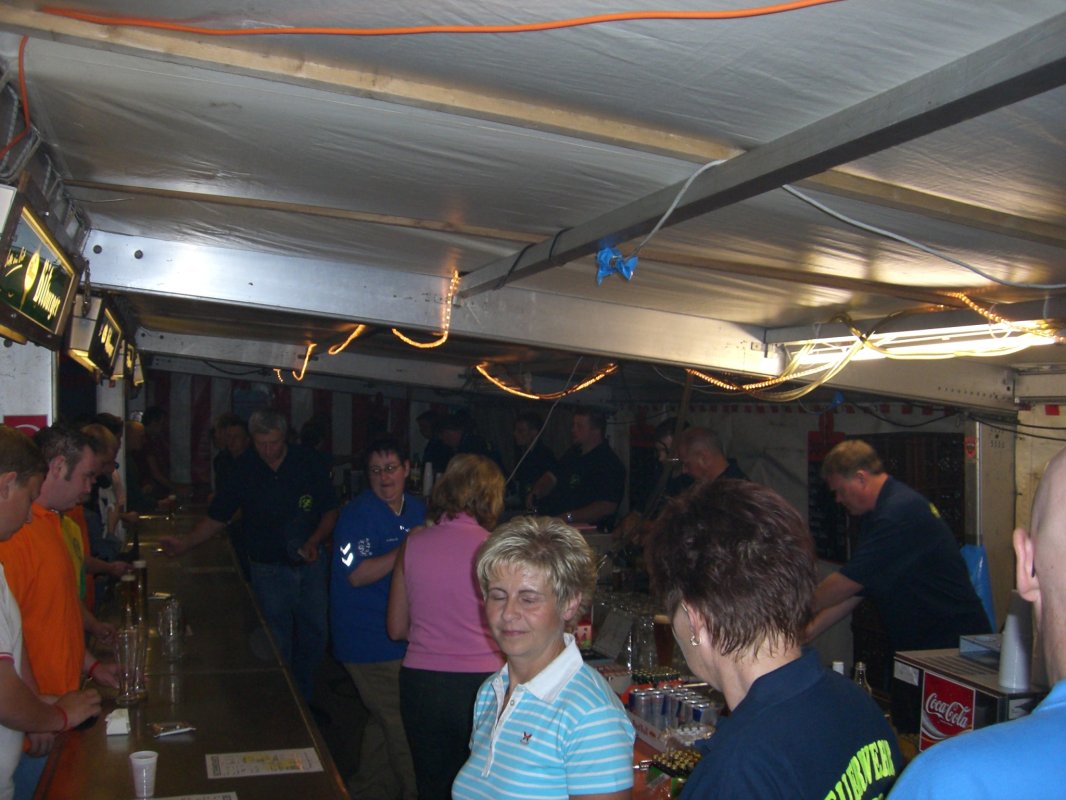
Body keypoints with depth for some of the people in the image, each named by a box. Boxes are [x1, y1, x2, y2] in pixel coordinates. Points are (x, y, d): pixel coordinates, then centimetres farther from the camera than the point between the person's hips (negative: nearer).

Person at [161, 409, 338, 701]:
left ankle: (305, 702, 28)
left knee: (314, 635, 10)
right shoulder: (242, 469, -6)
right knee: (278, 644, 1)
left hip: (310, 565, 2)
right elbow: (216, 518, -1)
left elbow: (330, 511, 2)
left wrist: (314, 542, -12)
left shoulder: (307, 463, -5)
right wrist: (185, 543, -14)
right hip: (268, 568, -1)